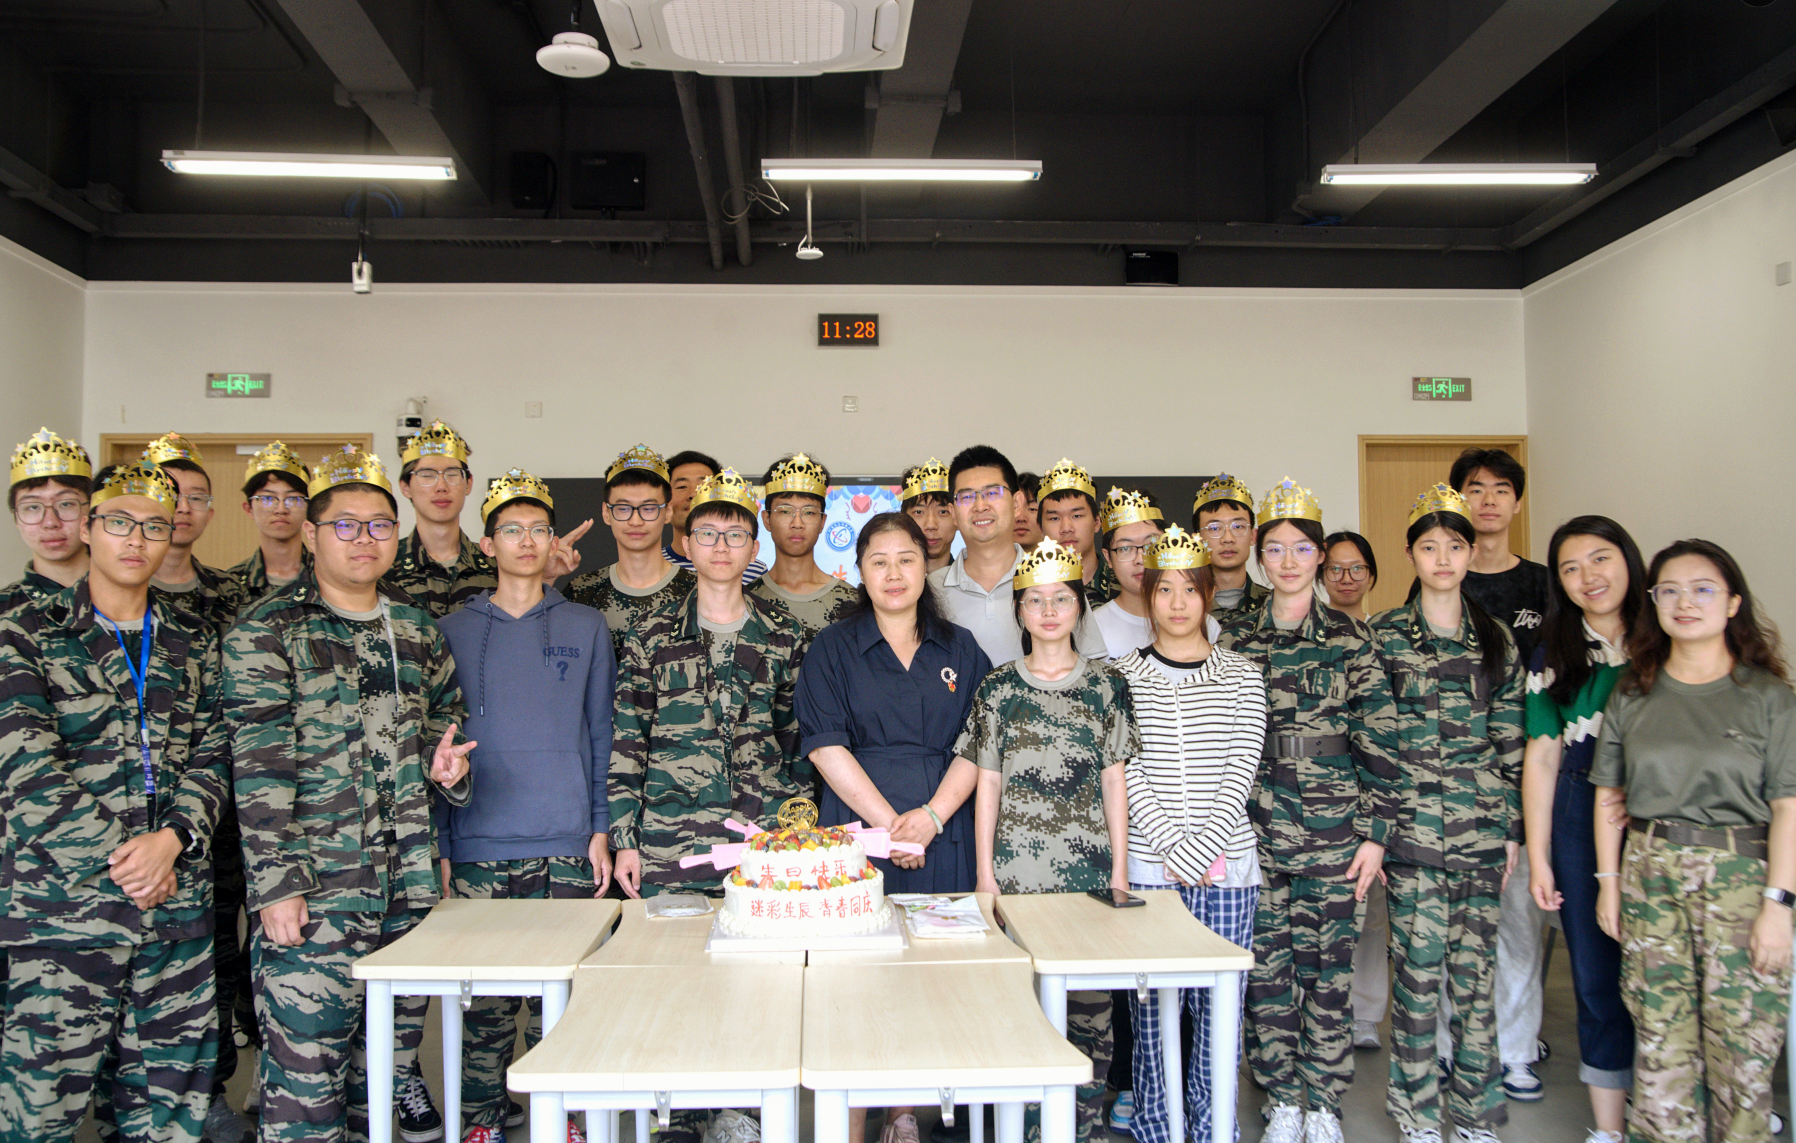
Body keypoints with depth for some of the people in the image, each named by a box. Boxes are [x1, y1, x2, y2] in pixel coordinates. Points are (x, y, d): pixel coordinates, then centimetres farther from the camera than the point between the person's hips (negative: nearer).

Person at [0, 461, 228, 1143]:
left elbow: (211, 755, 7)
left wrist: (171, 838, -10)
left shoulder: (194, 641, 12)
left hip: (178, 904, 3)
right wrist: (118, 858, -12)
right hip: (59, 901, -3)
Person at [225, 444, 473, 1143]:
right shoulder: (266, 631, -4)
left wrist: (447, 769, 2)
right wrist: (275, 884, -15)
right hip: (313, 892, -5)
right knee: (303, 1070, -3)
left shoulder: (417, 630, 12)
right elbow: (259, 770, -10)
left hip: (409, 887, 5)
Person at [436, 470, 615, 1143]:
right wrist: (437, 841, 2)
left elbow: (601, 733, 9)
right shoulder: (452, 631, 7)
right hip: (480, 842, 0)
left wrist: (601, 827, 2)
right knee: (485, 991, 3)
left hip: (566, 841, 0)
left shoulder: (586, 628, 8)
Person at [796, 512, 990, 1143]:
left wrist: (930, 817, -10)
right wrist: (887, 820, -12)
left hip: (942, 838, 2)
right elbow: (826, 746, -4)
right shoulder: (833, 647, 5)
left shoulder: (959, 649, 11)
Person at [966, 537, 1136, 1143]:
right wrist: (985, 869, 1)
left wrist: (1120, 870, 3)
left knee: (1089, 993, 1)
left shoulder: (1105, 685, 6)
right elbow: (988, 783, 5)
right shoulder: (998, 687, 4)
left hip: (1088, 863, 1)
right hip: (1018, 863, 0)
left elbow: (1114, 780, 7)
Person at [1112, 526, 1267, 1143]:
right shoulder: (1122, 675, 4)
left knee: (1218, 1001, 3)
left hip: (1227, 863, 1)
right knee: (1151, 1003, 1)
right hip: (1146, 864, -1)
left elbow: (1240, 774, -1)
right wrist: (1173, 849, -11)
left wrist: (1200, 850, -11)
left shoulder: (1241, 676, 7)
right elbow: (1126, 772, -2)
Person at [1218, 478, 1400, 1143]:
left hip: (1334, 829, -1)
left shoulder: (1350, 639, 2)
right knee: (1266, 966, 5)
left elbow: (1379, 740, 0)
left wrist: (1375, 832, -4)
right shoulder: (1233, 638, 5)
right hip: (1255, 830, 1)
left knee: (1329, 965, 5)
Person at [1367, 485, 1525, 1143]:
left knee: (1475, 965, 6)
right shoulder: (1382, 635, 1)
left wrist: (1512, 827, 7)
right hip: (1410, 823, -2)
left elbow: (1510, 741, 10)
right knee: (1418, 964, 0)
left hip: (1481, 823, 2)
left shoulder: (1495, 639, 9)